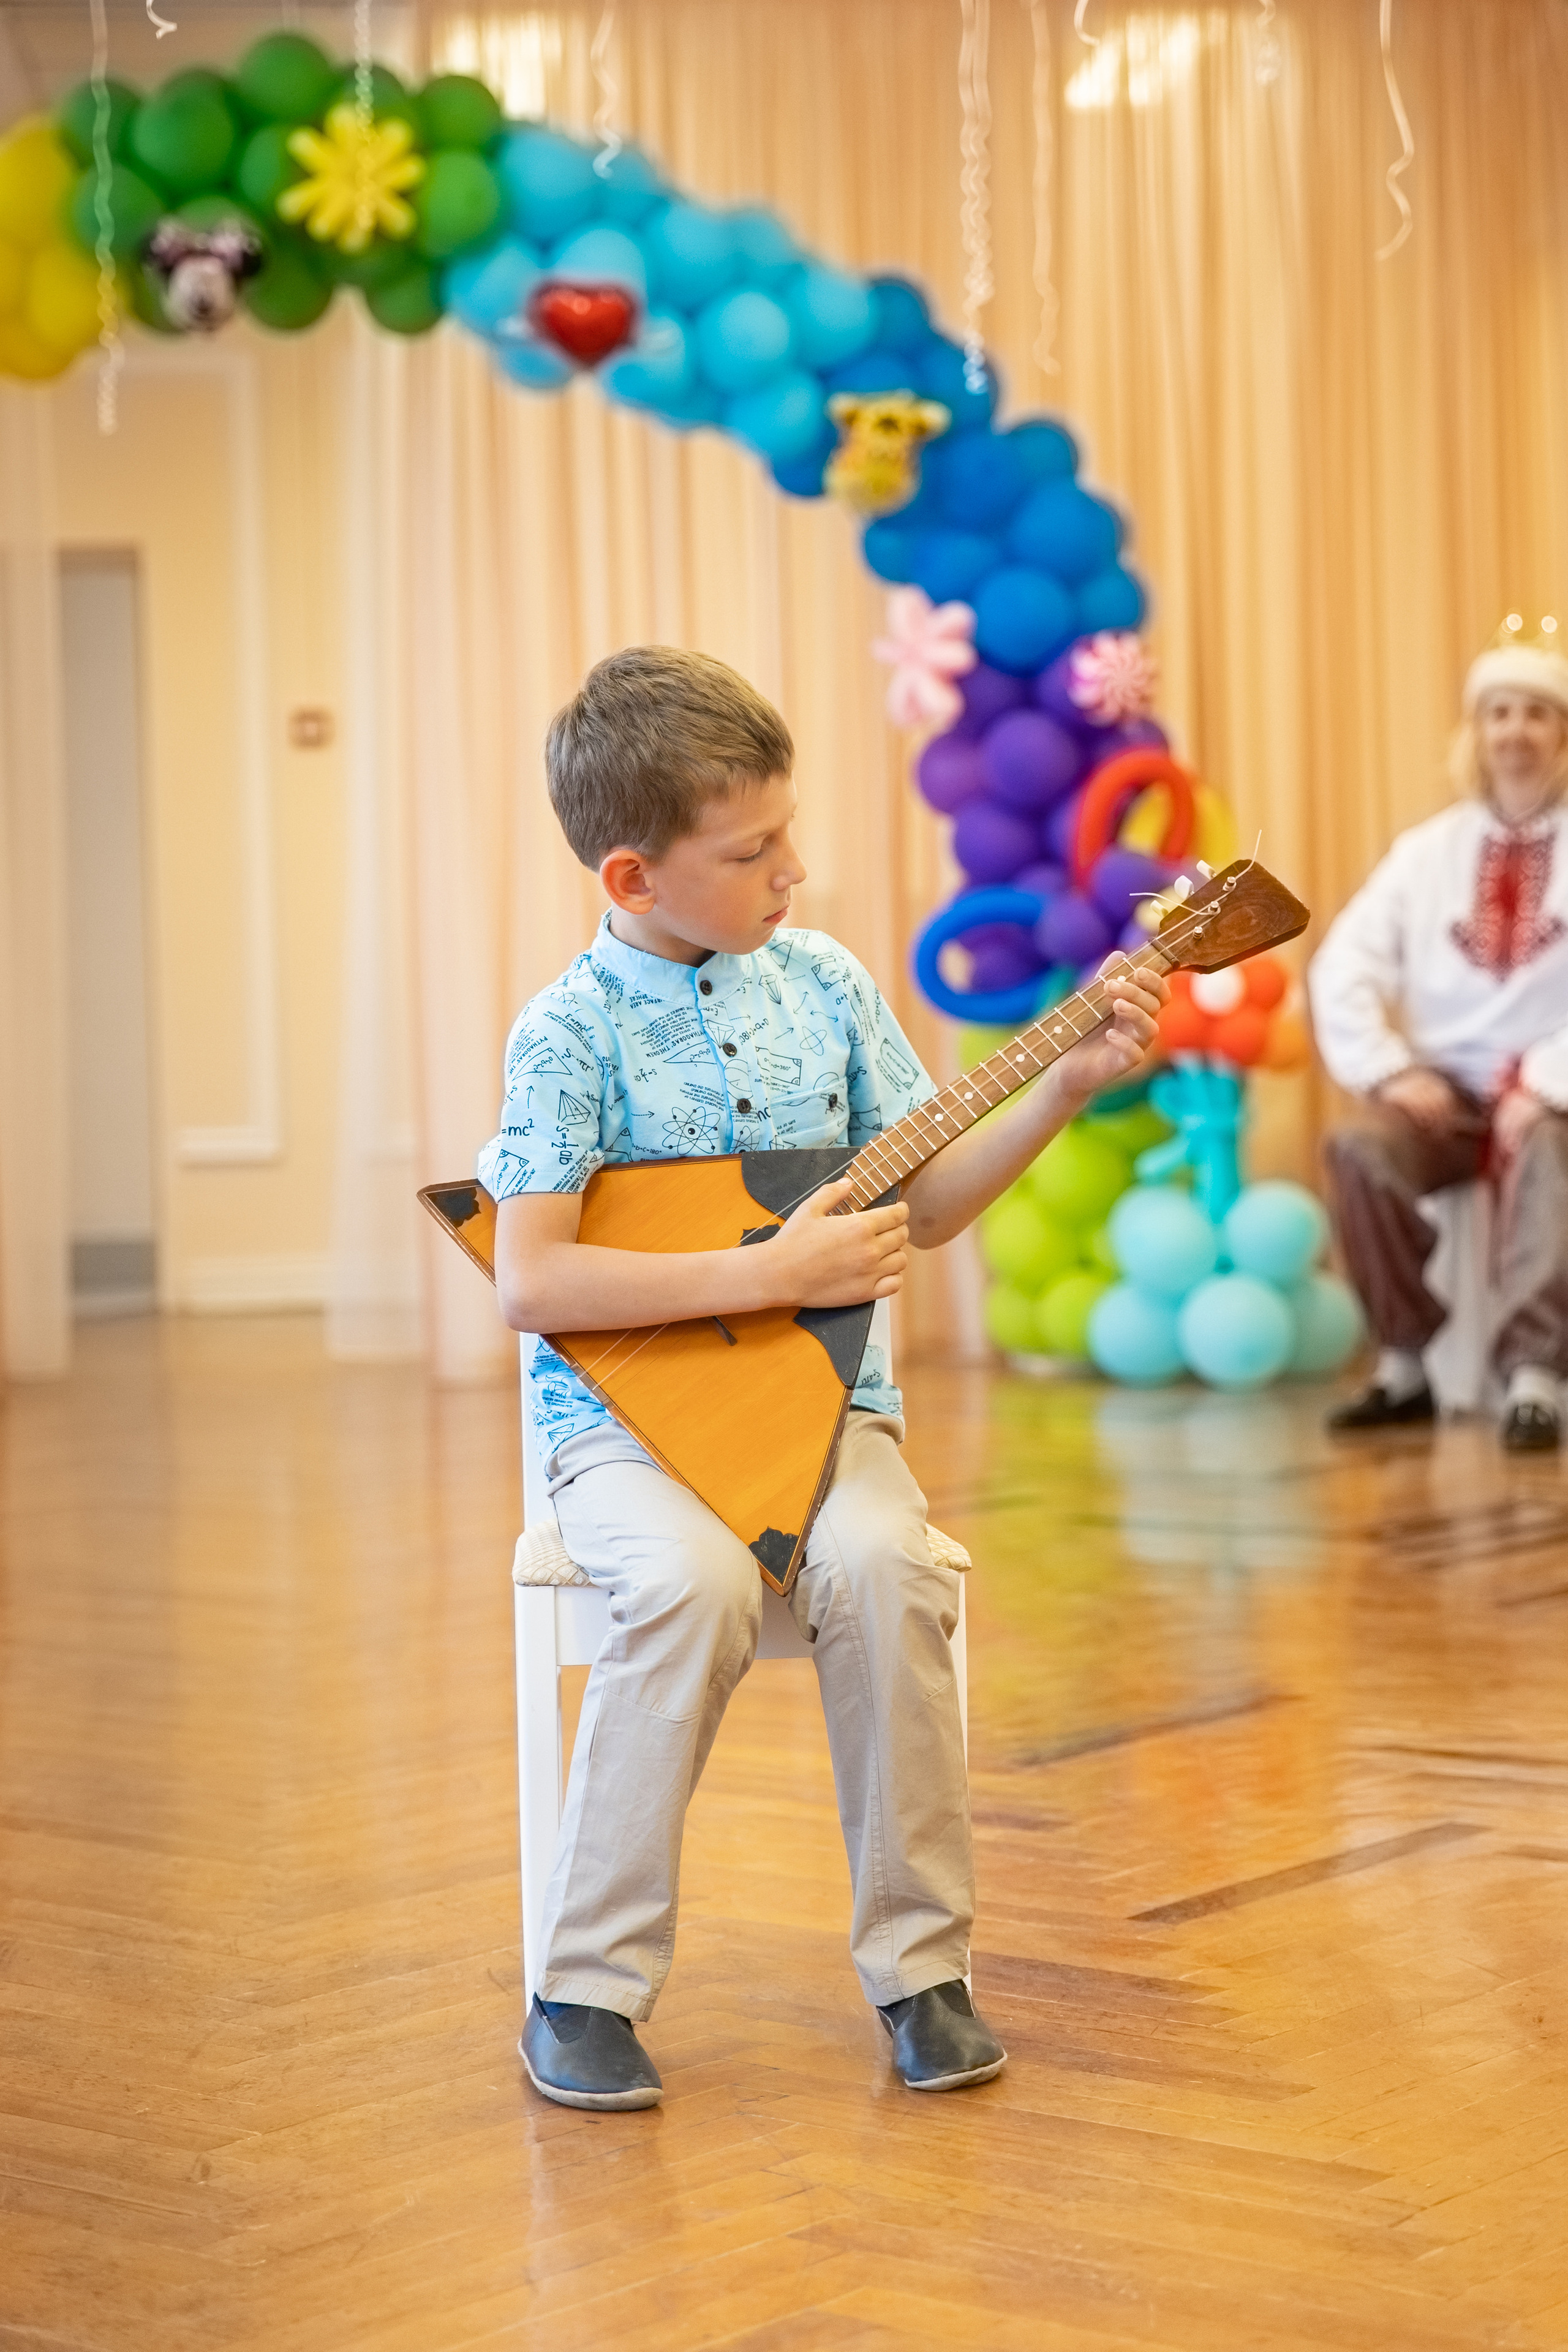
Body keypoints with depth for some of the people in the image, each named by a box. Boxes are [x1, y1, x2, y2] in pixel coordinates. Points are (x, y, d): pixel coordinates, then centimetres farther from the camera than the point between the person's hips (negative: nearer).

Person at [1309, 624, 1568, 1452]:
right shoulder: (1428, 849, 12)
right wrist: (1392, 1071, -10)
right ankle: (1405, 1364, -16)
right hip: (1449, 1090, 3)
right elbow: (1342, 967, 5)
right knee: (1361, 1149, -28)